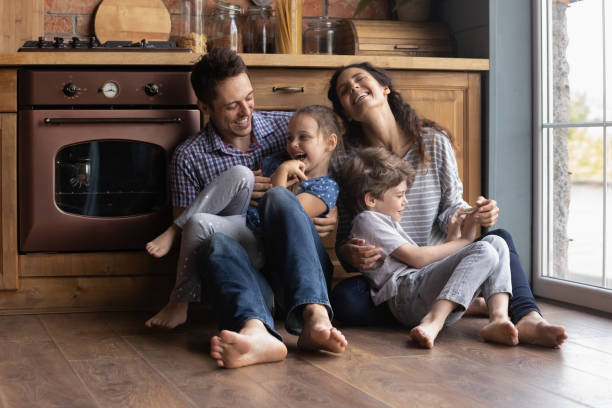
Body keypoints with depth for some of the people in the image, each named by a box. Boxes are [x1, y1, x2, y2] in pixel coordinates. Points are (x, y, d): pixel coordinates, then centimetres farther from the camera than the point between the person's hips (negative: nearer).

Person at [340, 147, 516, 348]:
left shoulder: (385, 222, 36)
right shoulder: (367, 219, 3)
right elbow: (416, 258, -7)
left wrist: (451, 238, 16)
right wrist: (463, 241, 1)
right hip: (408, 295, -9)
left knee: (496, 243, 2)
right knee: (484, 252, -25)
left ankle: (499, 319, -22)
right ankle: (432, 324, -39)